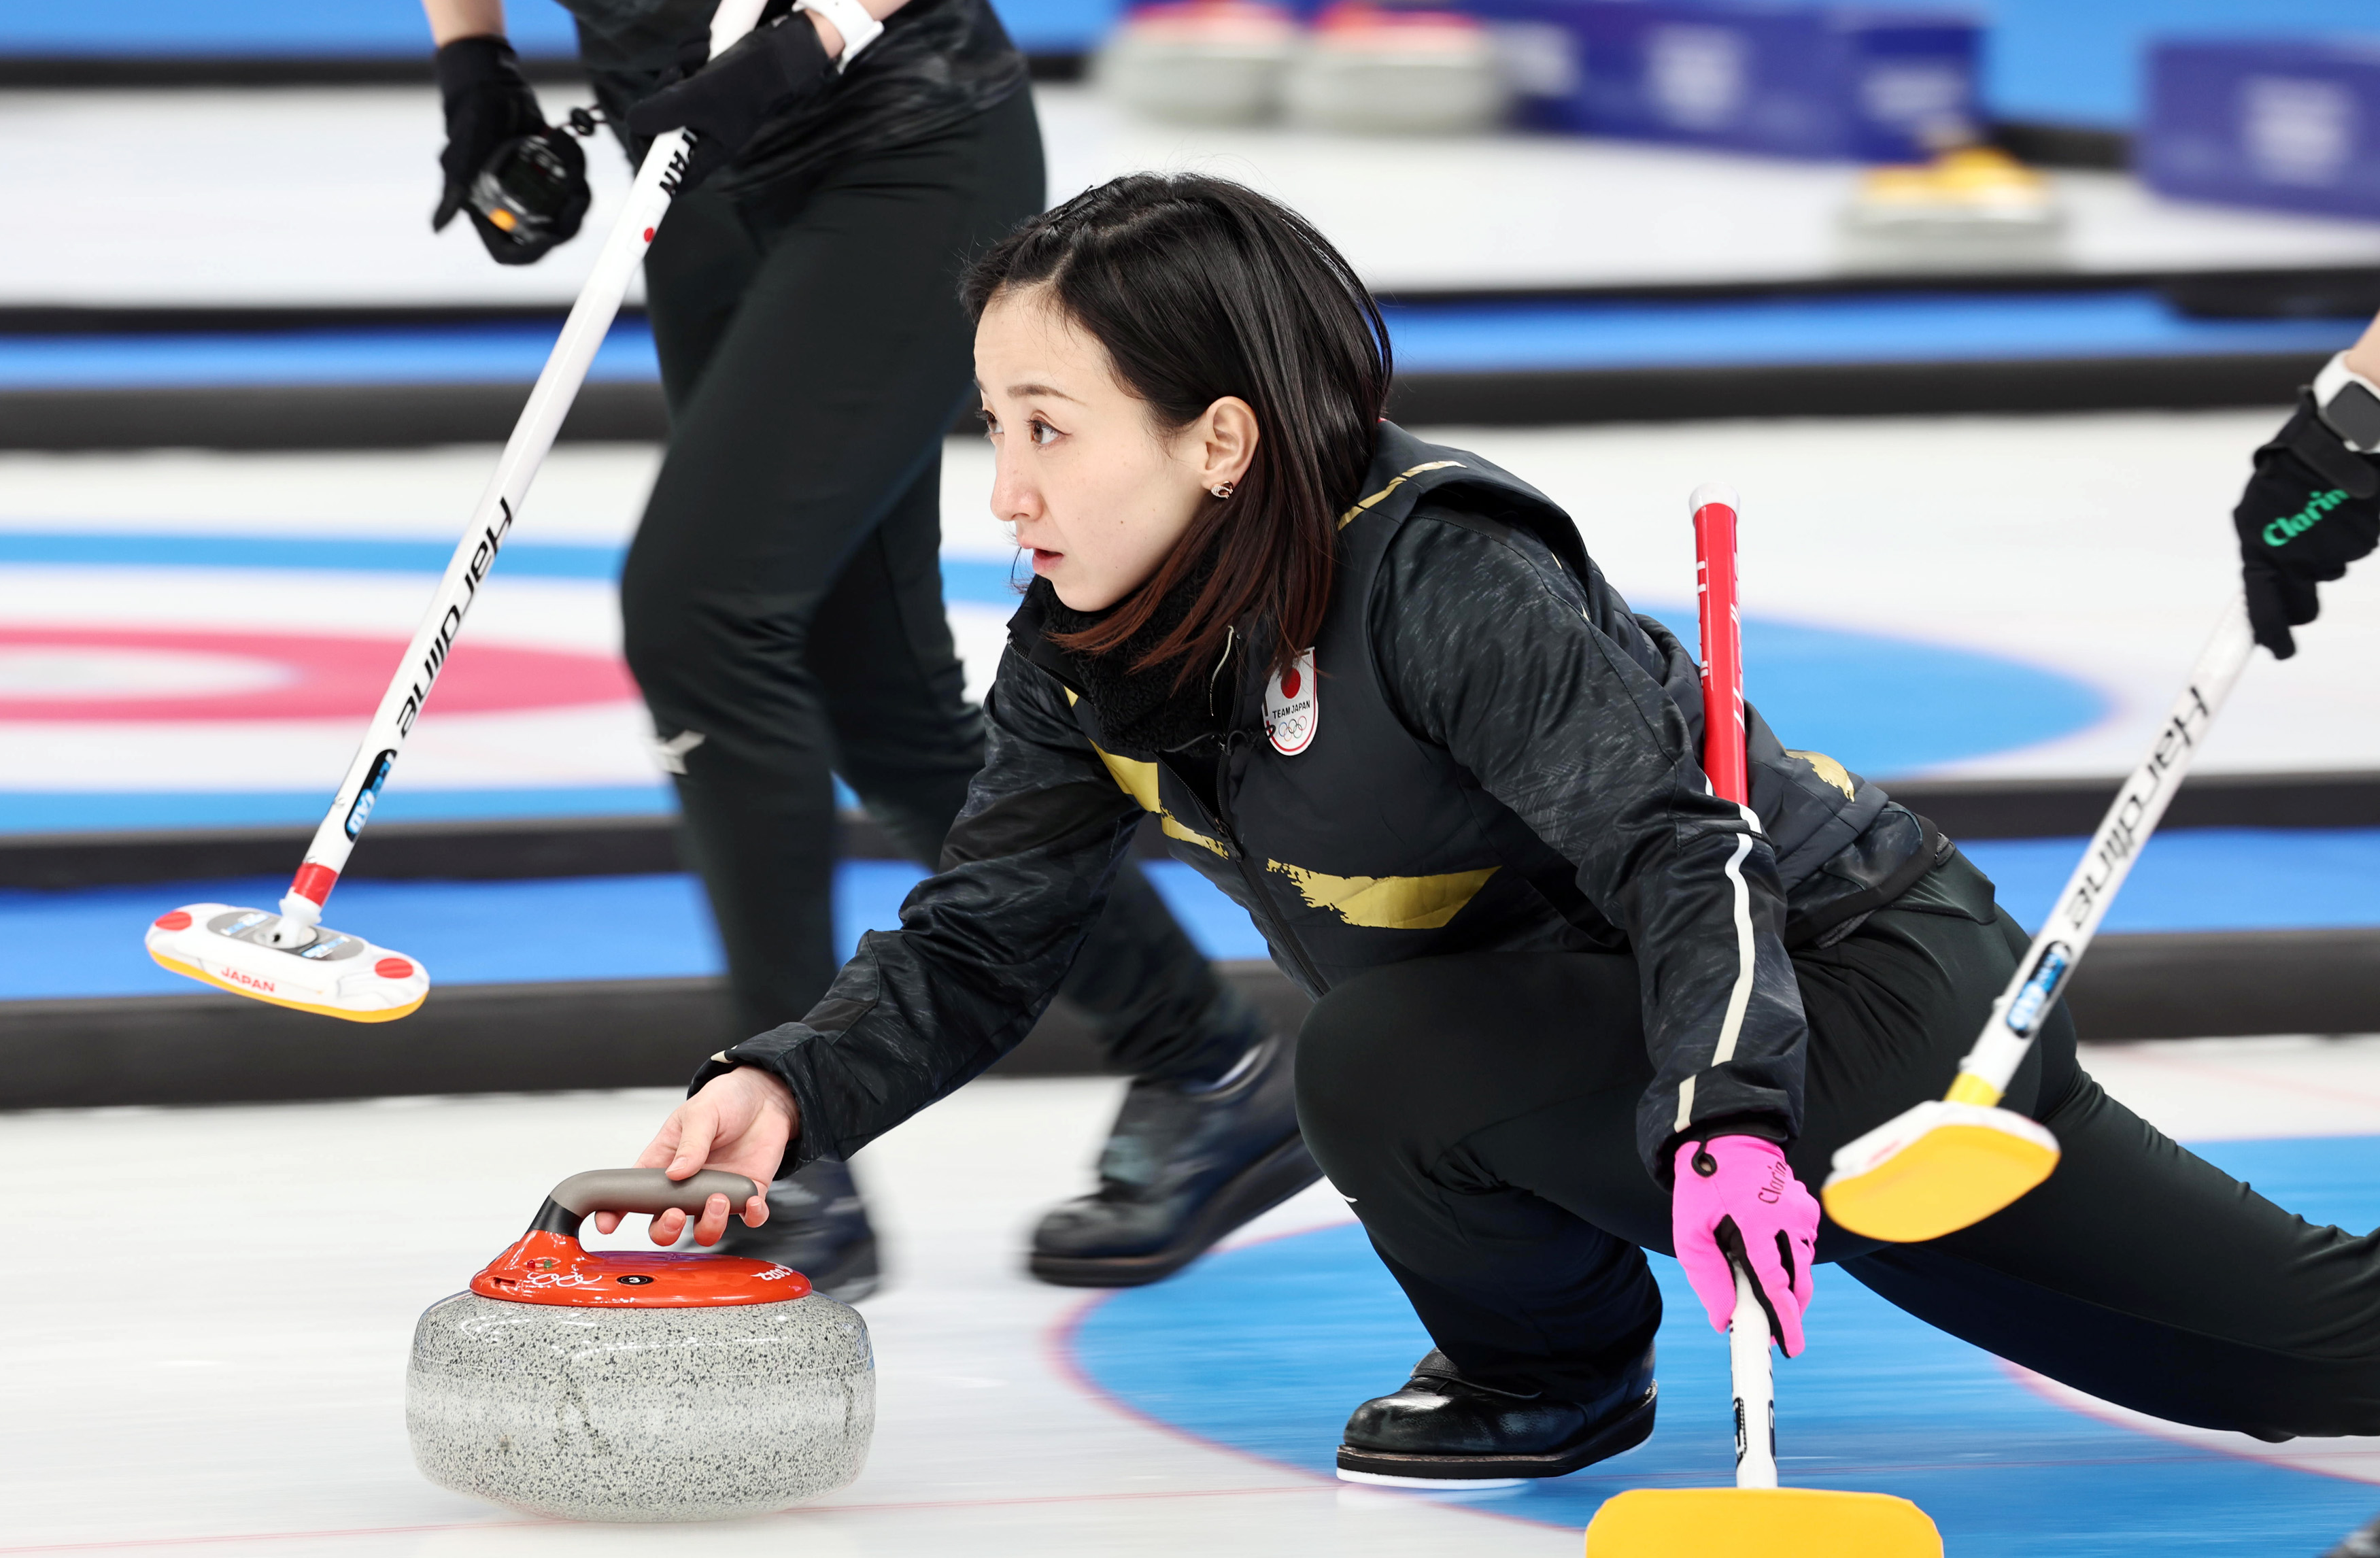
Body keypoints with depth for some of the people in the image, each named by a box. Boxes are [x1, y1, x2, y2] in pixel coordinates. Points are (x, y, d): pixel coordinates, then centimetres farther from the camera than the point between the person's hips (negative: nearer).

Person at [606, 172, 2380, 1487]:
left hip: (1859, 988, -7)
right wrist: (793, 1089, -21)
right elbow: (973, 949, -2)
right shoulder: (1088, 656, -4)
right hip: (1638, 1044, 7)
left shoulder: (1439, 573, -29)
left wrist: (1731, 1109, -51)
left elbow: (1685, 853, -34)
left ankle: (1557, 1366, -1)